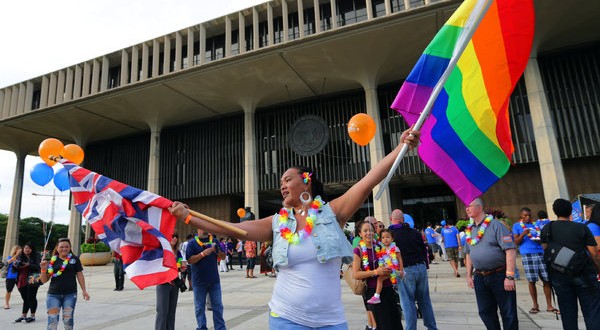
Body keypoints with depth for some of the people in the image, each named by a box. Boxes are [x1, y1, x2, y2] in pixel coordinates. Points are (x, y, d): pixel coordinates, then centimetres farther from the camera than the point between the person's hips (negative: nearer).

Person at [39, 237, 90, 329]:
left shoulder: (74, 259, 2)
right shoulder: (52, 261, 4)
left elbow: (79, 275, 4)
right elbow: (44, 280, 7)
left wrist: (84, 290, -1)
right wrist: (43, 269, -11)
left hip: (70, 294, -1)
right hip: (53, 294, 1)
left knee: (68, 319, 7)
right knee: (52, 320, -3)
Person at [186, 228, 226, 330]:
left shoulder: (214, 241, 6)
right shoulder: (192, 243, -3)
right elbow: (189, 261, -11)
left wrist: (216, 251, -13)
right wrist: (203, 254, -23)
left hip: (214, 279, 2)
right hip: (199, 281, -2)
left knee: (218, 306, 7)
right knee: (200, 307, 10)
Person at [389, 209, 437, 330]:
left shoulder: (390, 234, -9)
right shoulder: (415, 232, 6)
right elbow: (424, 250, 13)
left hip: (405, 270, -5)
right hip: (421, 268, 5)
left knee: (408, 303, 4)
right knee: (425, 300, 16)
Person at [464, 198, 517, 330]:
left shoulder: (495, 225, -10)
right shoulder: (469, 229, 9)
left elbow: (510, 250, -16)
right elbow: (468, 253, 17)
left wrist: (509, 277, -20)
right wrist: (469, 275, 12)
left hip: (499, 275, -6)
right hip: (480, 278, 6)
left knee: (508, 313, 4)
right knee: (485, 312, 13)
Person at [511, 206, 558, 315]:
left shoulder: (535, 225, 18)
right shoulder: (517, 226, 7)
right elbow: (516, 242, 1)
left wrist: (540, 239, -3)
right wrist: (523, 234, -16)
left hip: (540, 253, 4)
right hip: (527, 254, -3)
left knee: (547, 280, 0)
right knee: (531, 281, -1)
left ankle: (549, 306, 10)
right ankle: (535, 305, 12)